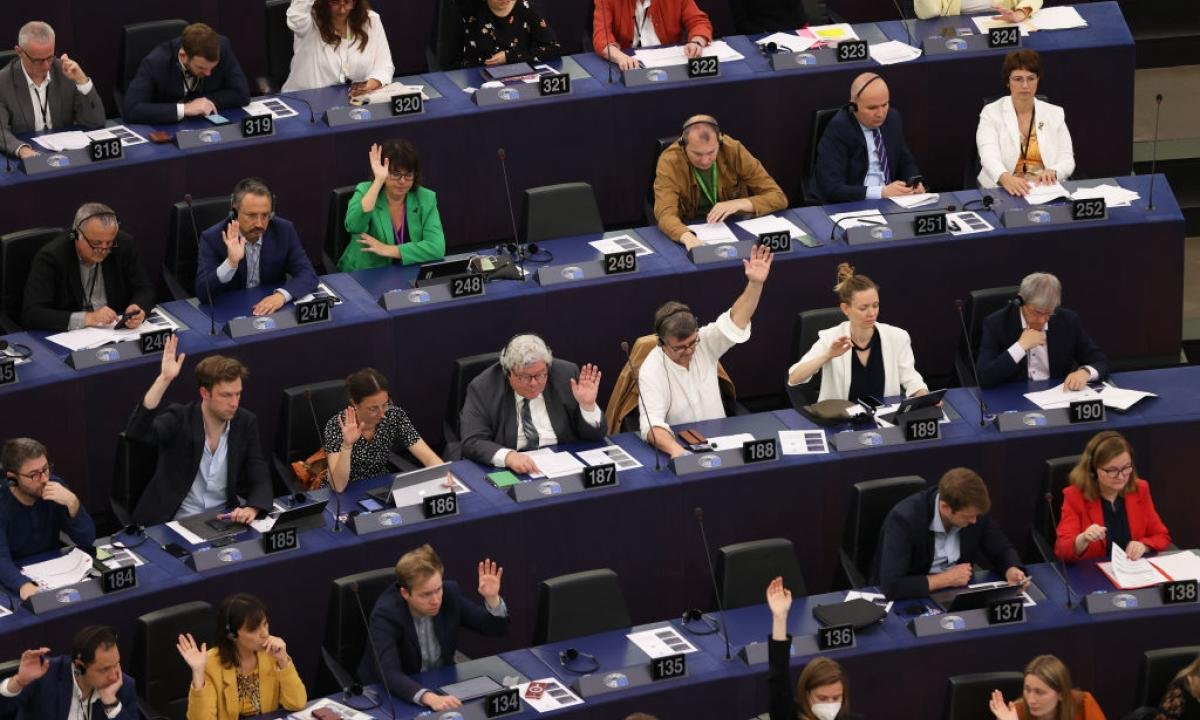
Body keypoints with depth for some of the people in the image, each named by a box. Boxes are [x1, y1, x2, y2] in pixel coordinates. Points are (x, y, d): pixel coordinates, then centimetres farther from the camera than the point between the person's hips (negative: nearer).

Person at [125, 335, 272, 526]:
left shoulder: (246, 423, 0)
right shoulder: (179, 419, -10)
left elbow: (261, 481, -1)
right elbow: (136, 432, -29)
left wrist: (251, 509, -25)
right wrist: (164, 379, -35)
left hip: (223, 519, 3)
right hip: (177, 522, -3)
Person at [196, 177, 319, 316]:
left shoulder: (284, 231, -5)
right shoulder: (212, 238, -11)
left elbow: (308, 275, -7)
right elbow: (202, 291, -17)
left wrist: (281, 295, -26)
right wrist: (231, 263, -32)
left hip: (272, 309, 2)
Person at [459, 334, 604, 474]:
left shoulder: (566, 375, -1)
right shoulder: (482, 388, -7)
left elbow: (594, 436, 4)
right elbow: (472, 443, -15)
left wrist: (587, 405, -16)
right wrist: (508, 456, -33)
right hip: (509, 472, -1)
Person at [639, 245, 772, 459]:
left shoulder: (705, 343, -2)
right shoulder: (652, 370, -15)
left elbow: (735, 322, -10)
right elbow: (652, 424, -25)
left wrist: (755, 284, -28)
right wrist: (675, 450, -46)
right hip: (677, 449, -3)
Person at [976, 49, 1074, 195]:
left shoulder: (1055, 114, 13)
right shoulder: (991, 113, 3)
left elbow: (1067, 161, 7)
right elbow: (989, 156, -13)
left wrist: (1052, 172, -19)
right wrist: (1006, 179, -36)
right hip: (1004, 192, -1)